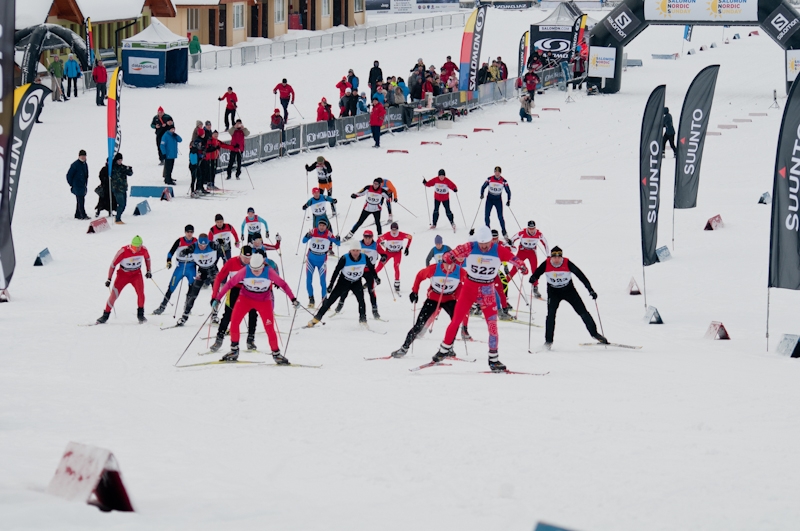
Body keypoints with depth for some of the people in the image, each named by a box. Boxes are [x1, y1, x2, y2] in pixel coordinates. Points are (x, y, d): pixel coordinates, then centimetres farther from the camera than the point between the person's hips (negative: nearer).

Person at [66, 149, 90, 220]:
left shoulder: (85, 164, 11)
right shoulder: (75, 165, -12)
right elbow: (69, 175, -9)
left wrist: (86, 184, 15)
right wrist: (72, 185, -7)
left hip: (83, 187, 8)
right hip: (77, 187, -8)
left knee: (81, 201, 11)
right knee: (80, 201, -12)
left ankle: (78, 215, 18)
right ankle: (83, 215, -15)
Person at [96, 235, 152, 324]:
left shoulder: (143, 250, -17)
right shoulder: (123, 251, -27)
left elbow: (147, 257, 9)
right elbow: (113, 264, -15)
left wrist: (149, 271, 8)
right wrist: (109, 279, -13)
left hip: (136, 274, 2)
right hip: (123, 274, -2)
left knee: (140, 292, -20)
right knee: (114, 294, -6)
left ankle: (140, 314, -4)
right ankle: (105, 315, 7)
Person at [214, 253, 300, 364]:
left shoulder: (269, 272, -23)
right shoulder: (244, 271, -24)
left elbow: (283, 284, -10)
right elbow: (230, 283, -17)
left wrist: (293, 299, -10)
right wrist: (217, 299, -19)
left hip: (264, 301, -1)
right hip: (245, 298, 1)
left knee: (269, 328, -6)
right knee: (234, 321, -14)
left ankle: (276, 353, 12)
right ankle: (234, 350, 1)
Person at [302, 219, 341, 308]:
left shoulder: (328, 234, -11)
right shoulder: (313, 232, -10)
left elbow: (338, 243, -12)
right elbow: (304, 241, -15)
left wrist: (337, 239, -34)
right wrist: (308, 235, -35)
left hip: (322, 260, -1)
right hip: (311, 258, 1)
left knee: (322, 281, -6)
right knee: (309, 280, 1)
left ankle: (324, 300, 7)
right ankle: (311, 299, 16)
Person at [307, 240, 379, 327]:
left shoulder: (364, 258, -18)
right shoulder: (345, 259, -26)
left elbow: (371, 267, 3)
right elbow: (336, 271, -17)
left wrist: (376, 278, 8)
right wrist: (331, 285, -18)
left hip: (356, 282, 2)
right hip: (344, 281, -2)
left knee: (361, 300, -21)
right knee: (330, 300, -2)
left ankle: (363, 320, -7)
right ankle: (317, 318, 7)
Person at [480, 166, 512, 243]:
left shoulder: (503, 181, -12)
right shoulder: (490, 179, -10)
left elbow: (508, 191, -2)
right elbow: (483, 187, 1)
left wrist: (509, 200, -10)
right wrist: (482, 194, -15)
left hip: (498, 200, -1)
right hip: (489, 199, 1)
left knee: (500, 217, -7)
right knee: (487, 216, -3)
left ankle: (504, 232, 5)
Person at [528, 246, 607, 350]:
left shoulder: (567, 264, -22)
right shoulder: (546, 265, -18)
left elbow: (580, 275, -18)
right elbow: (536, 274, -10)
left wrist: (590, 290, -22)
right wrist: (533, 279, -36)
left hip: (569, 290, 0)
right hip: (553, 292, 0)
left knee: (583, 312, -1)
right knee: (551, 315, -15)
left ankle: (594, 333, 13)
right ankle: (548, 341, -6)